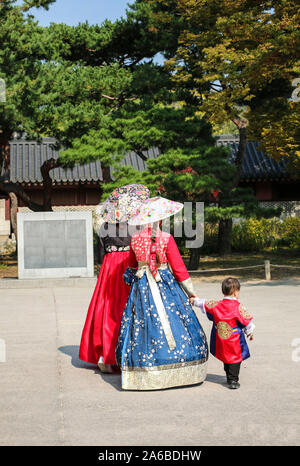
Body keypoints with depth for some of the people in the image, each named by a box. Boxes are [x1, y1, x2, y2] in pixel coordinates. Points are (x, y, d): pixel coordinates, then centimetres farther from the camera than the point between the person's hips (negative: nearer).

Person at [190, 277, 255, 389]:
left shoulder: (216, 305, -1)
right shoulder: (238, 307, -13)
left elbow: (204, 304, 16)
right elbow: (246, 321, -6)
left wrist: (195, 300, 35)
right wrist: (249, 332, 12)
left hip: (220, 341, 5)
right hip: (234, 341, -5)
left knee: (226, 358, 19)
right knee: (235, 358, 2)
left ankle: (229, 378, 29)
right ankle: (233, 380, -5)